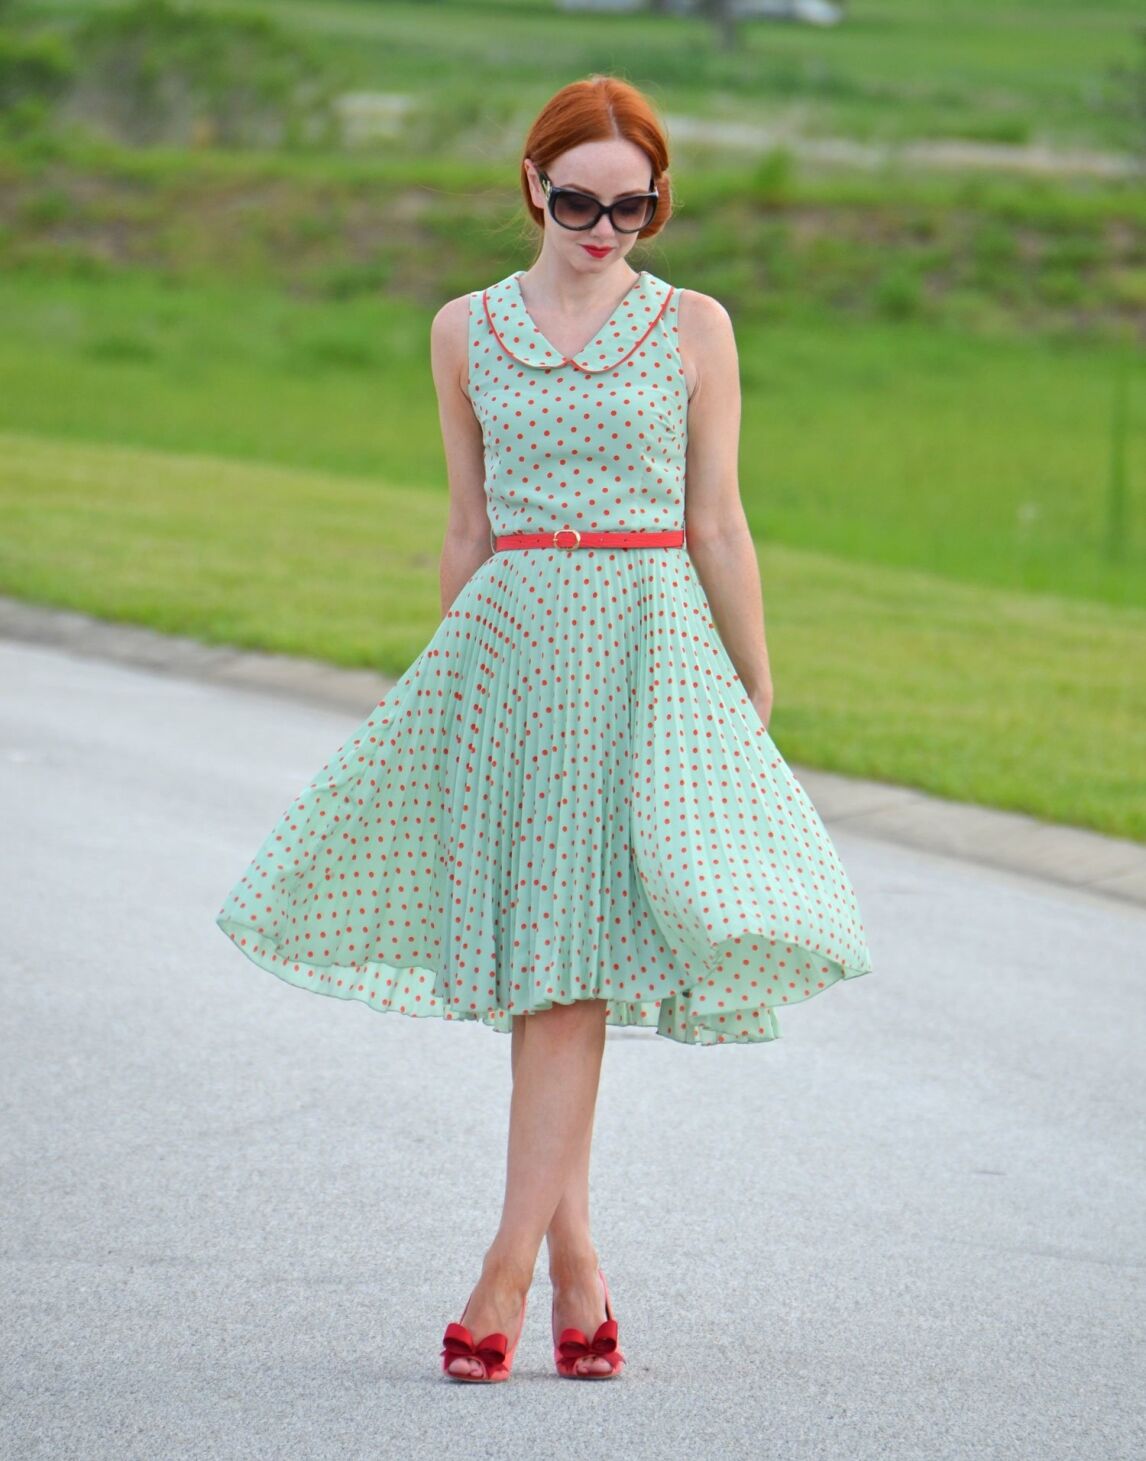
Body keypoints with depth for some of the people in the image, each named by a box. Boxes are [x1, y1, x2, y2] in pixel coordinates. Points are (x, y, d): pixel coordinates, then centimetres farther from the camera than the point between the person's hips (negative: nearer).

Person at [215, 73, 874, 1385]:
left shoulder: (693, 328, 3)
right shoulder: (467, 330, 9)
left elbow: (716, 524, 5)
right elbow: (469, 524, 15)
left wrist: (756, 691, 5)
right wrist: (444, 679, 17)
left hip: (647, 638, -3)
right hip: (505, 637, 3)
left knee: (574, 957, -9)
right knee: (531, 963, 2)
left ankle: (507, 1271, -11)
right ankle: (575, 1262, 9)